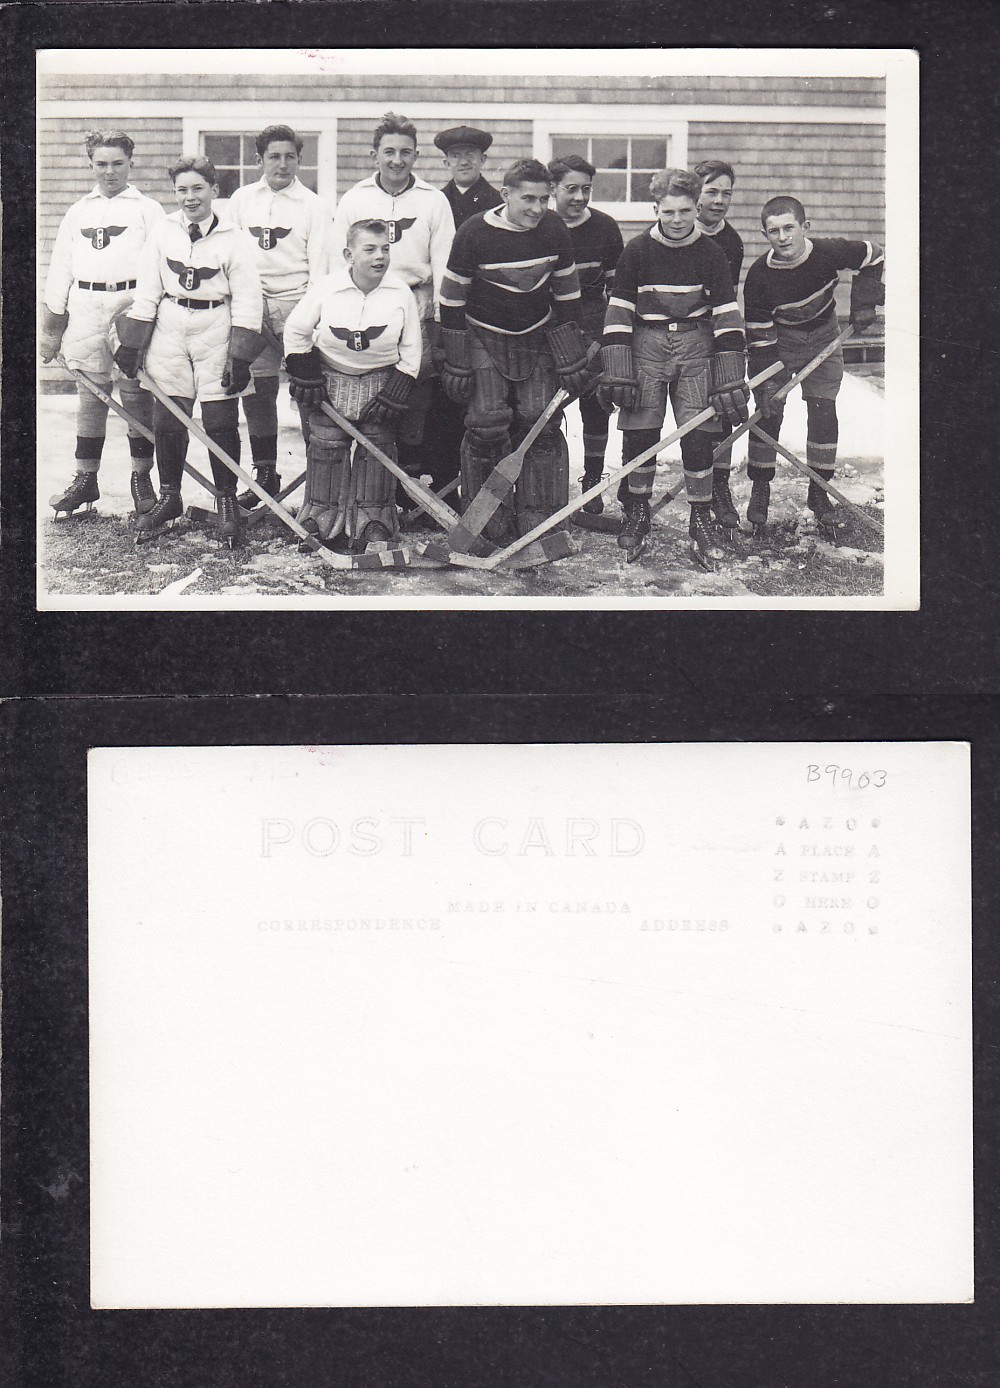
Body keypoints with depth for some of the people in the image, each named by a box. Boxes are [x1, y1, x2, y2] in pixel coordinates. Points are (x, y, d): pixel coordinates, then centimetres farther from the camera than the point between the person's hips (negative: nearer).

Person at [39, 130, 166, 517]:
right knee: (89, 395, 6)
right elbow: (59, 269, 20)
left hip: (131, 306, -3)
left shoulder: (148, 210, 8)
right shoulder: (78, 212, 19)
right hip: (85, 310, 3)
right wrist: (51, 324, 14)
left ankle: (142, 478, 6)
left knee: (136, 395, -2)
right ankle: (85, 478, 12)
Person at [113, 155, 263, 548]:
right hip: (170, 335, 3)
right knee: (167, 420, 5)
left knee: (220, 423, -2)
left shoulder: (232, 239, -4)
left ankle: (227, 503, 13)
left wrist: (240, 358, -8)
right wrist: (130, 344, 5)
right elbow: (146, 294, 8)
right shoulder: (163, 233, 4)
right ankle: (168, 499, 22)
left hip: (216, 337, -3)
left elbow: (248, 302, -4)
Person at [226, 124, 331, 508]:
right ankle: (265, 473, 13)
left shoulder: (313, 205, 4)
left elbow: (318, 266, 0)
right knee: (256, 390, 4)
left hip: (297, 303, -3)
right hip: (253, 305, 3)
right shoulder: (241, 200, 12)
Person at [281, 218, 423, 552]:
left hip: (380, 378, 0)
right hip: (331, 376, 0)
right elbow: (295, 330, -1)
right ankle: (322, 520, 11)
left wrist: (397, 391, -7)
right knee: (326, 444, 1)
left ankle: (373, 521, 6)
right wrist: (304, 375, -3)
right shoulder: (327, 289, -14)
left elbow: (411, 348, -2)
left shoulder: (401, 292, -11)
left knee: (377, 444, -1)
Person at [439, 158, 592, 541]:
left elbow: (567, 295, 3)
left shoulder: (554, 230, -9)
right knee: (487, 424, -10)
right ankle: (487, 523, 4)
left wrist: (571, 357, 3)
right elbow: (452, 299, -10)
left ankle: (537, 520, 6)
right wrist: (456, 362, -10)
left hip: (538, 337, 3)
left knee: (542, 423, -3)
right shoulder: (474, 233, -19)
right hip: (484, 337, -3)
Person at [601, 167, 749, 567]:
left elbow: (727, 315, 0)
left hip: (695, 345, 0)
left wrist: (731, 378, -6)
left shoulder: (710, 253, -1)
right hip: (646, 344, 0)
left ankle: (701, 522, 8)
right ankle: (638, 515, 18)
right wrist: (618, 370, -8)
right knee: (639, 432, -2)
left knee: (698, 435, -4)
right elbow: (619, 310, -2)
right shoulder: (638, 250, -3)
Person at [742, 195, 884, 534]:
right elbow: (759, 333, -20)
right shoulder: (759, 275, -26)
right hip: (779, 343, -1)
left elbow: (874, 257, -5)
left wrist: (863, 303, -9)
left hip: (823, 340, 1)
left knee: (823, 414, -2)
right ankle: (760, 489, 8)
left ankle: (818, 492, 11)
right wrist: (766, 380, -23)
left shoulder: (829, 252, -24)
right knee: (767, 413, -8)